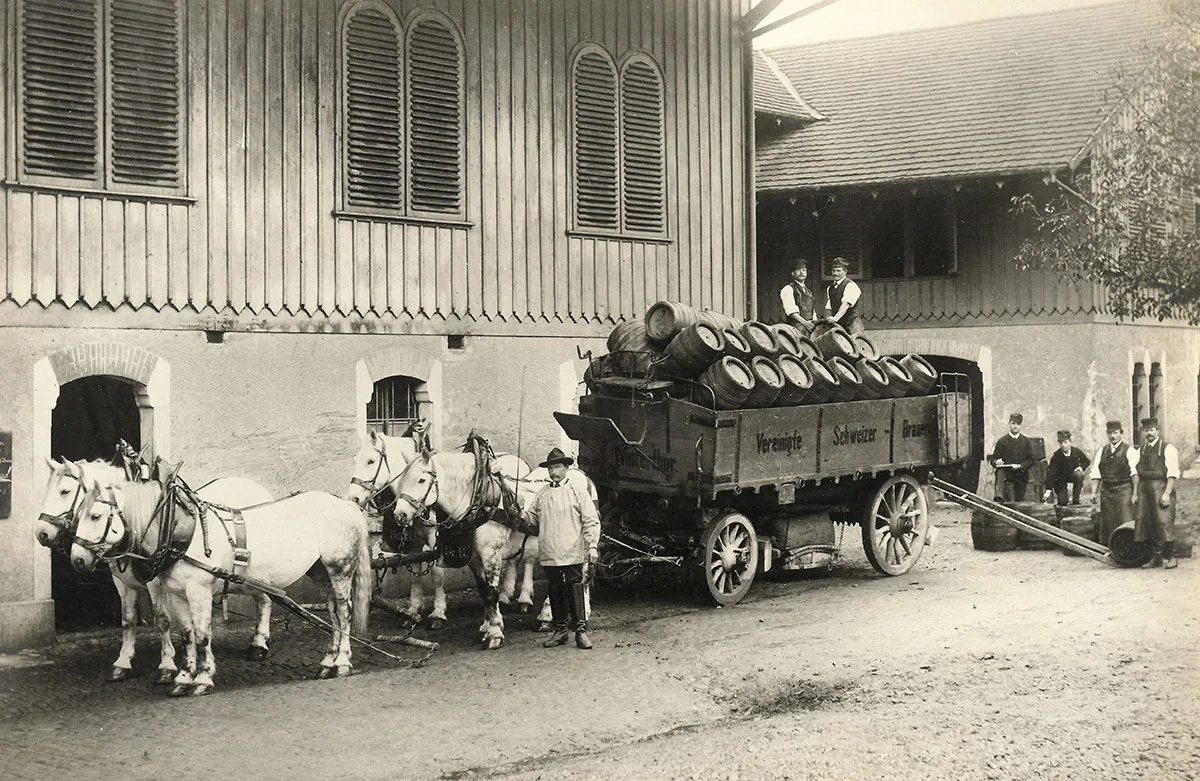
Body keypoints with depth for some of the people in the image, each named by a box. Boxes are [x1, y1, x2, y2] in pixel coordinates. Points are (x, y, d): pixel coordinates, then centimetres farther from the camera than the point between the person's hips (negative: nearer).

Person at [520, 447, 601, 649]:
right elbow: (531, 517, 17)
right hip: (549, 553, 4)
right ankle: (560, 630, 17)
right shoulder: (542, 494, 12)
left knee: (575, 589, -5)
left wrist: (592, 546, -9)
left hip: (572, 553, -4)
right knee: (555, 590, 8)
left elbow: (591, 521, -2)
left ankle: (581, 630, -1)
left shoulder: (577, 492, 1)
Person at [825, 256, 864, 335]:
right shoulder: (830, 288, 14)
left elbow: (846, 304, -20)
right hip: (837, 325, 5)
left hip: (852, 323, -5)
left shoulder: (851, 285, -6)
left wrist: (835, 318, -31)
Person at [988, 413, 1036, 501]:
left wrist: (1020, 466, -13)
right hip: (1006, 477, -1)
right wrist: (996, 462, -20)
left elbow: (1031, 460, 5)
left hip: (1021, 477, 1)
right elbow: (993, 459, 4)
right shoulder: (1002, 441, 5)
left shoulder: (1026, 441, 9)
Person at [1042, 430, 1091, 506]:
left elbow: (1087, 462, 5)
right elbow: (1050, 473, -27)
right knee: (1062, 502, -16)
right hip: (1060, 479, -2)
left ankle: (1075, 500, -18)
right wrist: (1048, 490, -35)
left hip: (1072, 474, 2)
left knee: (1079, 475, -34)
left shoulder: (1077, 452, -14)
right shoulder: (1056, 456, -22)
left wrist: (1081, 467, -18)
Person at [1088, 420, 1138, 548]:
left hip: (1124, 490, -5)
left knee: (1125, 522, -8)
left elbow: (1135, 473, -7)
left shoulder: (1129, 451, -1)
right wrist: (1094, 492, 2)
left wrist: (1135, 493, -14)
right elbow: (1096, 473, 11)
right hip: (1106, 490, 5)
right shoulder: (1102, 451, 13)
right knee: (1106, 523, 7)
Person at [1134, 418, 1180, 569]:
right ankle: (1156, 558, 13)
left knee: (1164, 522, -9)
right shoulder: (1141, 450, 15)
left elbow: (1172, 474, -8)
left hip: (1161, 487, -5)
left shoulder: (1167, 449, -3)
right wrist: (1135, 493, 9)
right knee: (1148, 524, 4)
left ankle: (1170, 557, 1)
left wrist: (1167, 493, -16)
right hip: (1144, 489, 5)